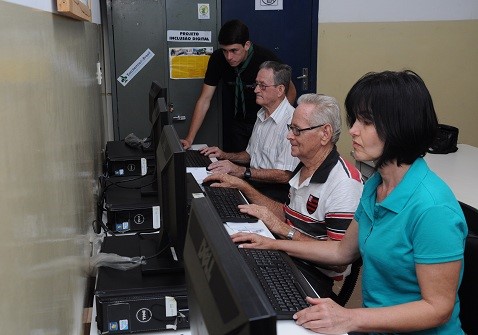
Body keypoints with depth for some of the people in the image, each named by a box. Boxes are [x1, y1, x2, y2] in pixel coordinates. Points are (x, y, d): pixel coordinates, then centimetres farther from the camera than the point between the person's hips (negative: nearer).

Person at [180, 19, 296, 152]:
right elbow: (204, 99, -12)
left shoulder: (266, 59, -25)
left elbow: (290, 91, -11)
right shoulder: (218, 58, -16)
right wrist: (189, 139, -17)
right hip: (235, 123, 3)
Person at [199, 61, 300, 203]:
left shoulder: (291, 122, -18)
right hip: (254, 181, 9)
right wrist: (225, 156, 11)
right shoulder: (262, 115, 14)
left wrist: (242, 171, -24)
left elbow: (285, 175, -23)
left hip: (276, 189, -9)